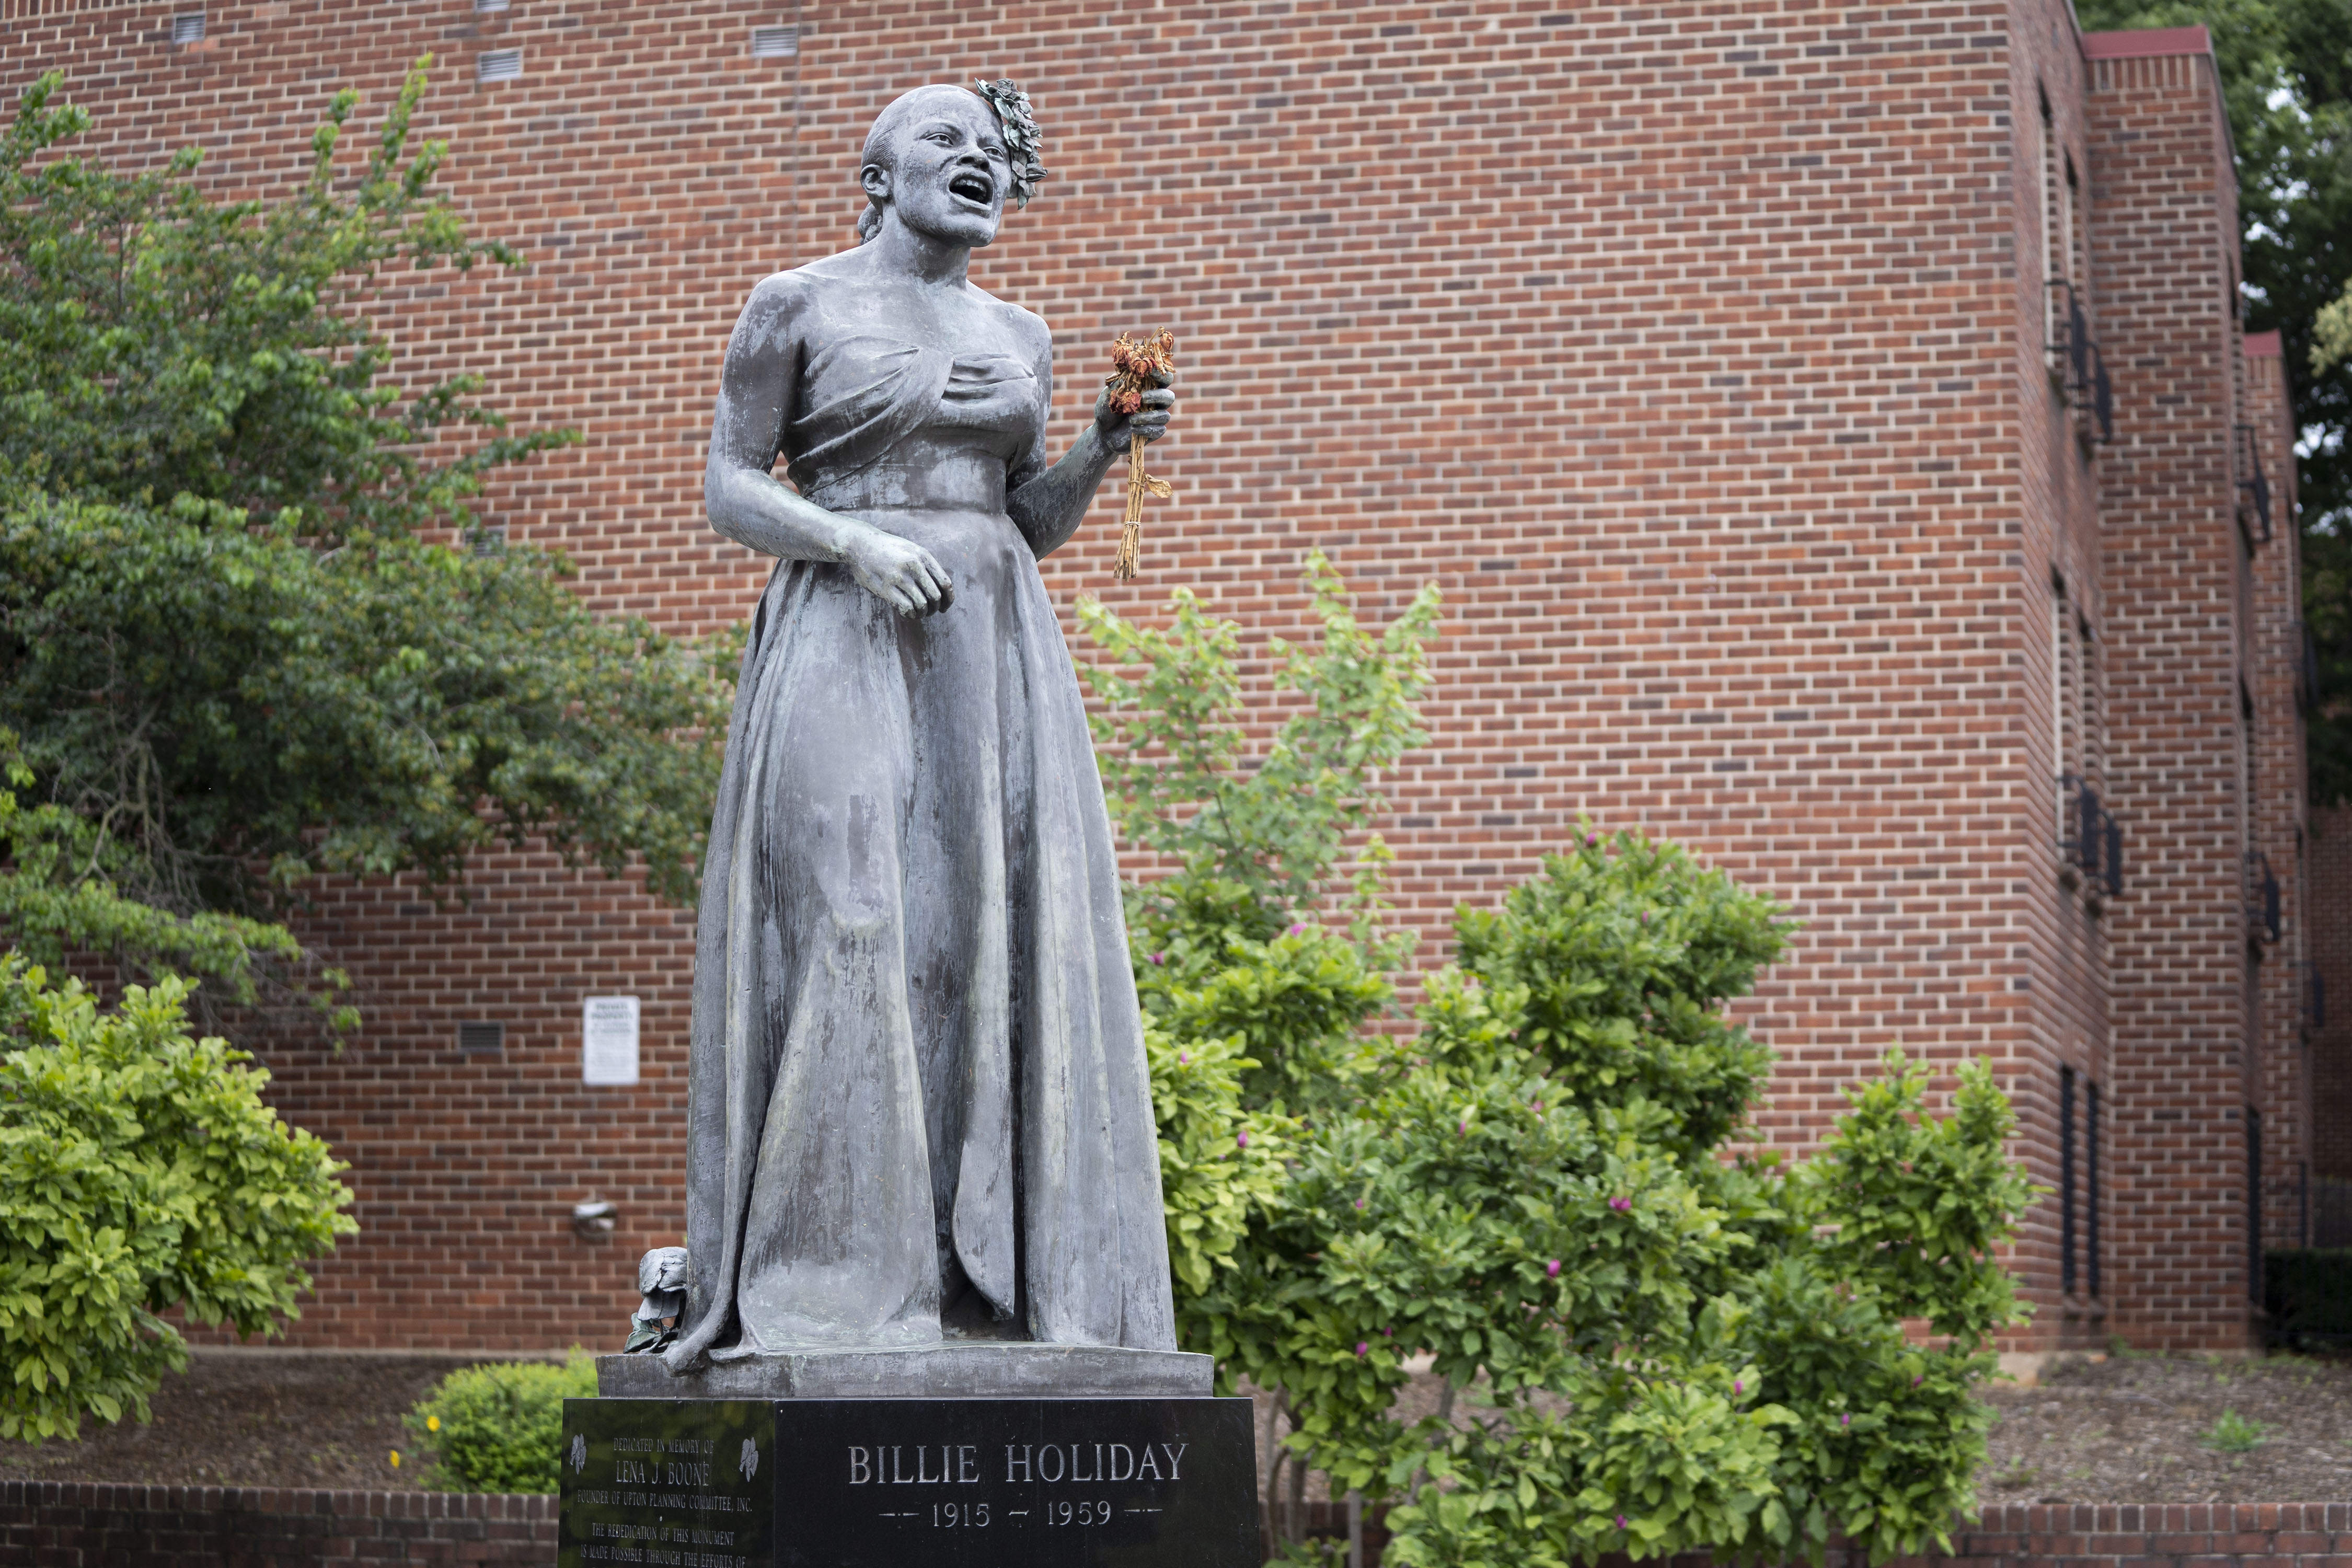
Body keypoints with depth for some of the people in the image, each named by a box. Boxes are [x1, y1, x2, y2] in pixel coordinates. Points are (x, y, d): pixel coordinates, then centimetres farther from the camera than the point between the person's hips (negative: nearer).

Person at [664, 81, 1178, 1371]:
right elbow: (729, 490, -1)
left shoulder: (1018, 336, 17)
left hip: (995, 657, 5)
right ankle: (831, 1280, -10)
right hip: (842, 646, -5)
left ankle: (994, 1276, 1)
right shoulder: (796, 305, 3)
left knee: (994, 940, -2)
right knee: (843, 928, -12)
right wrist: (856, 543, -16)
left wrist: (1102, 450, 2)